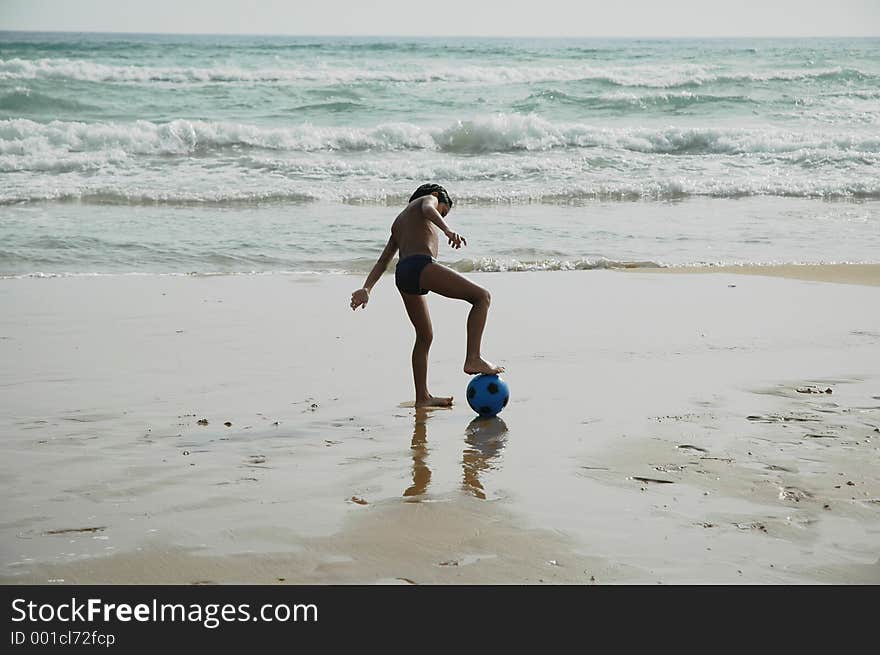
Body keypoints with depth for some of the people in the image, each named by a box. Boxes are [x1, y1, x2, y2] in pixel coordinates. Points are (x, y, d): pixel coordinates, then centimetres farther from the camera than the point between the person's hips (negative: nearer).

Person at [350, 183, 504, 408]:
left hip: (402, 273, 8)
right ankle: (473, 358, -17)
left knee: (425, 336, 20)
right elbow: (428, 210, -10)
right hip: (422, 265, -8)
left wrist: (366, 289, 20)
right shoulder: (428, 199, 17)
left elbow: (382, 261, 28)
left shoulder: (398, 223, 37)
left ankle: (422, 397, 24)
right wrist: (448, 230, -27)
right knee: (482, 297, -3)